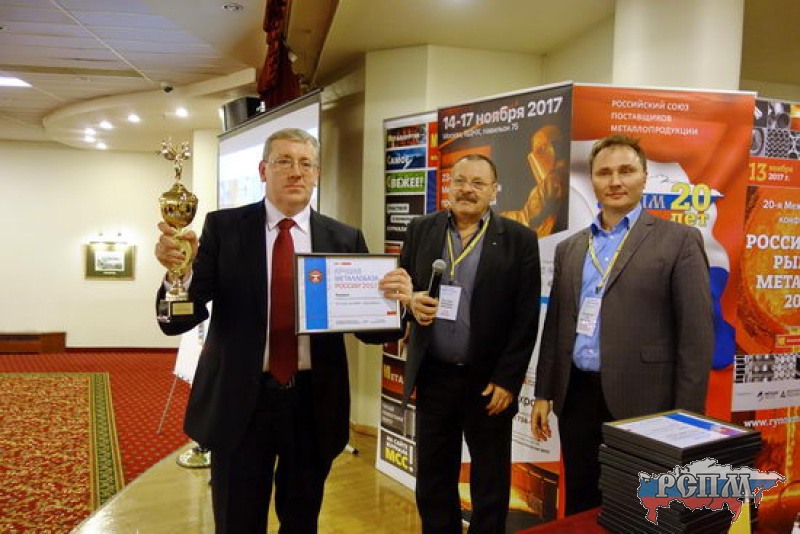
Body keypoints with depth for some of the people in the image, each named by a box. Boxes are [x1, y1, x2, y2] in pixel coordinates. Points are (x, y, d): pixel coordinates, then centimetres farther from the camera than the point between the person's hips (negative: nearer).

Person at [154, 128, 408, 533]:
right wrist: (180, 270, -30)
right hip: (239, 401, -1)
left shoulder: (345, 239, 0)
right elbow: (179, 320, -9)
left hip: (313, 403, 2)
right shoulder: (223, 227, -4)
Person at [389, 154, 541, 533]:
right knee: (432, 480, 15)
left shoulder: (519, 239, -4)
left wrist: (507, 380, -10)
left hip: (489, 380, -2)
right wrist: (410, 301, -14)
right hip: (433, 376, 3)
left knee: (490, 484, 13)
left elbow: (526, 318, -6)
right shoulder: (421, 230, 4)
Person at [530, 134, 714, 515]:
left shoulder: (679, 240, -3)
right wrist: (543, 394, 10)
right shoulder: (569, 248, 10)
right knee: (580, 504, 16)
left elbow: (696, 334, -7)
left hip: (640, 401, -4)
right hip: (576, 396, 4)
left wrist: (686, 415, -10)